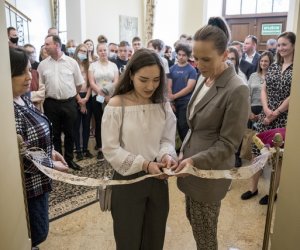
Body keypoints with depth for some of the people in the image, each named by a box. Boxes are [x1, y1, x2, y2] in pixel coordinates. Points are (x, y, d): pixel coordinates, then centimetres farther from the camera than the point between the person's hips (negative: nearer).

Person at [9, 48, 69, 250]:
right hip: (28, 185, -9)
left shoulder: (23, 98, 3)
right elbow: (21, 157, -28)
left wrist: (51, 151, 5)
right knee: (37, 233, 10)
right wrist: (53, 166, -16)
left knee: (37, 232, 24)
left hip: (37, 180, 9)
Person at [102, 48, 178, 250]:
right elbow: (110, 149, -15)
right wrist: (144, 164, -23)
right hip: (128, 180, -3)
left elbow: (167, 139, 2)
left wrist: (166, 155, -20)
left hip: (158, 179, 4)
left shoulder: (163, 105, -1)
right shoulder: (116, 105, -14)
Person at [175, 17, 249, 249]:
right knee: (193, 221, 21)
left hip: (209, 171, -7)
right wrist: (184, 153, 12)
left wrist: (194, 161, -26)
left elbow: (228, 144, -18)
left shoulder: (237, 90, -20)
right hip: (191, 164, 7)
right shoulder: (204, 79, 5)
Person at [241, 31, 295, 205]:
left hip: (284, 118, -5)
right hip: (266, 115, 5)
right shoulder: (273, 67, 9)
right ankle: (254, 188, 23)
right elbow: (264, 90, 5)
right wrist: (266, 109, -10)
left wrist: (275, 113, -11)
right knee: (257, 152, 7)